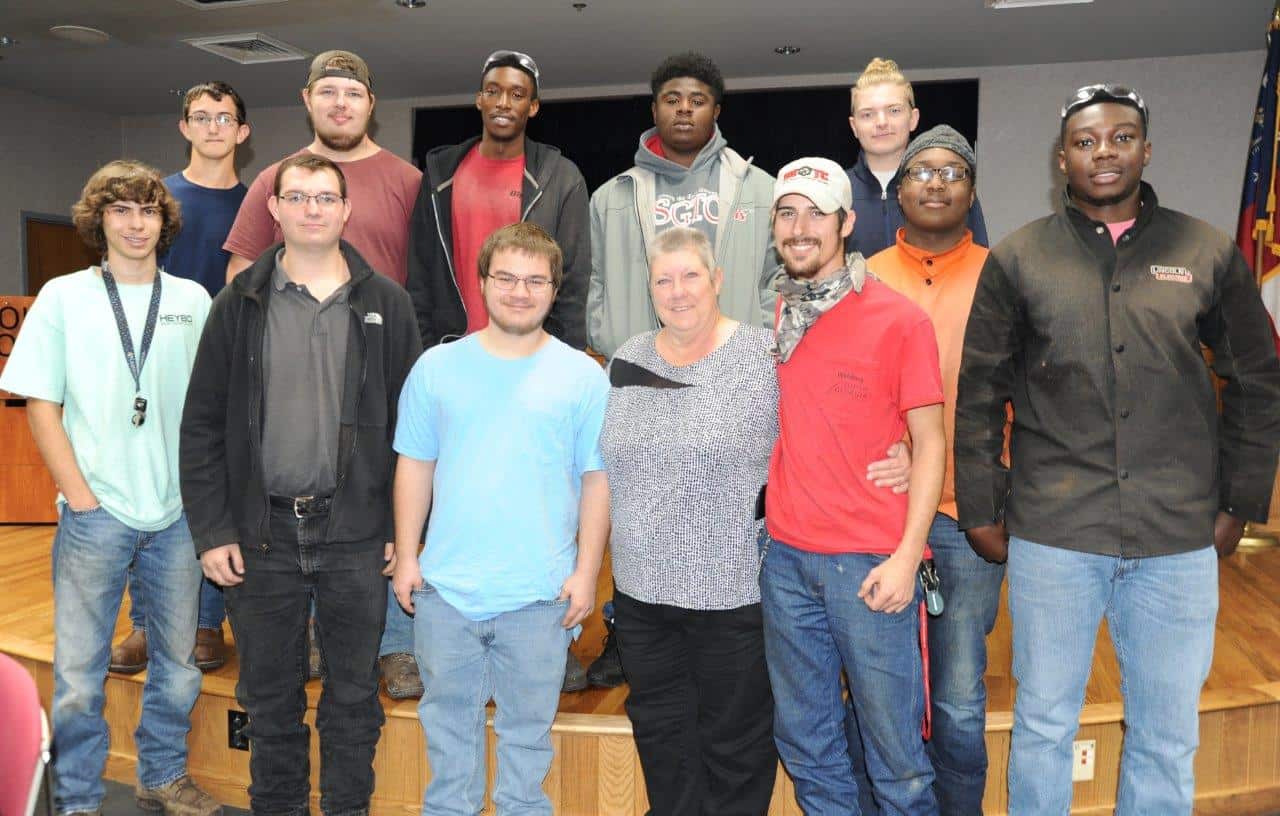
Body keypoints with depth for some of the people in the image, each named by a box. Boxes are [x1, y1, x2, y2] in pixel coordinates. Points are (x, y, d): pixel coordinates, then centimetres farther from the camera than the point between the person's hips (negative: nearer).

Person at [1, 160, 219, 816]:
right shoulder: (63, 296, 1)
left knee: (177, 662, 13)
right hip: (95, 515, -2)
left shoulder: (193, 300, 5)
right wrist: (82, 498, -7)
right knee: (79, 672, 6)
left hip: (177, 514, 2)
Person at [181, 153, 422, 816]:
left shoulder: (385, 303, 2)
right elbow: (202, 426, 4)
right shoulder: (240, 304, 4)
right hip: (262, 534, 1)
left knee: (353, 693, 12)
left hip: (357, 535, -1)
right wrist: (211, 531, -2)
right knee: (269, 693, 15)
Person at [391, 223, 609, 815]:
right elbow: (414, 467, 6)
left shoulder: (583, 377, -1)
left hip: (542, 593, -1)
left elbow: (597, 480, -1)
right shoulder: (437, 367, 3)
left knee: (528, 726, 13)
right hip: (445, 588, 2)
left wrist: (586, 572, -4)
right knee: (449, 719, 17)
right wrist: (406, 557, 3)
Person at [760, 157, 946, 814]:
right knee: (802, 737, 15)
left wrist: (906, 557, -13)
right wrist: (761, 525, 8)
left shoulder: (899, 319, -5)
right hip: (784, 556, 5)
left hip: (871, 562, -4)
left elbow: (930, 443, -5)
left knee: (895, 743, 5)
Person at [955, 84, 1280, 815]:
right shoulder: (1017, 260, 1)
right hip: (1051, 536, -1)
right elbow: (978, 395, 2)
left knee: (1168, 733, 14)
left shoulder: (1209, 253, 4)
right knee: (1043, 724, 11)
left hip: (1181, 541, 2)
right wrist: (981, 510, 1)